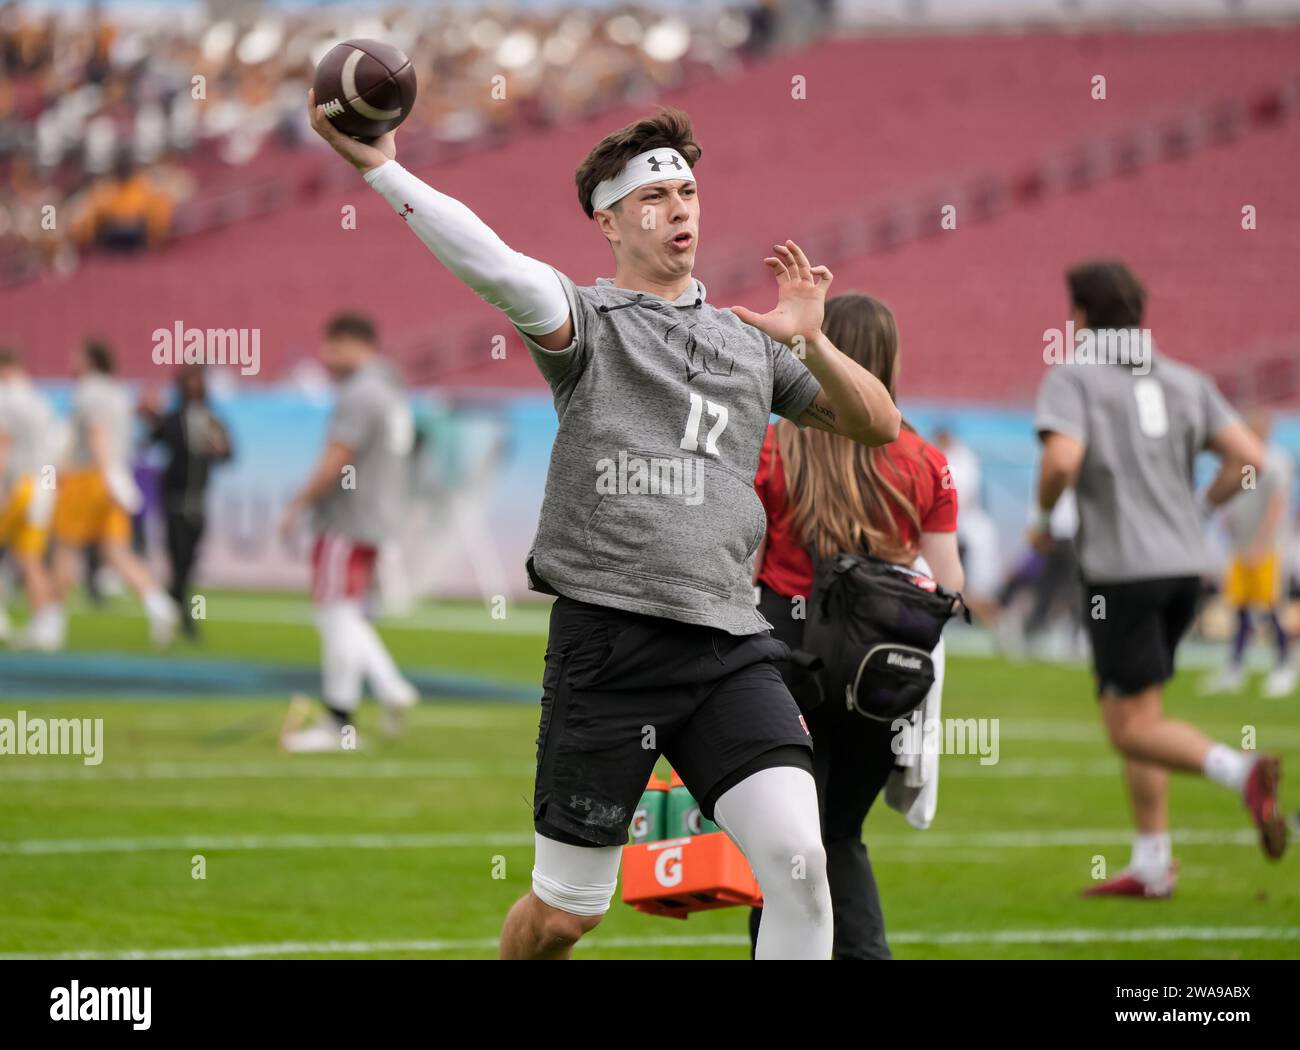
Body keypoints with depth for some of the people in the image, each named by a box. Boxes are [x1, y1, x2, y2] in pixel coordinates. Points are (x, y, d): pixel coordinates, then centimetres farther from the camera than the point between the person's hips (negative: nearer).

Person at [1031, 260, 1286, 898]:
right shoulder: (1184, 381, 11)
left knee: (1133, 729, -4)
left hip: (1120, 570, -6)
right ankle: (1150, 865, 15)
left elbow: (1062, 460, -21)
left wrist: (1044, 518, -2)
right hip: (1183, 564, 6)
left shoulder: (1071, 379, -4)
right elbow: (1249, 457, 2)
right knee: (1134, 714, 18)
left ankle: (1241, 773, -30)